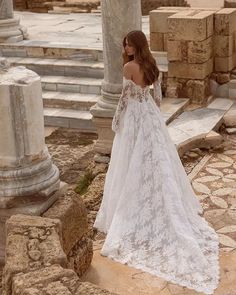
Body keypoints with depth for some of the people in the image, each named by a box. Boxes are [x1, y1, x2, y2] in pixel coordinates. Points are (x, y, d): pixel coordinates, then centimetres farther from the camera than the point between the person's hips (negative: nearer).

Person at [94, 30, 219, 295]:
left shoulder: (129, 67, -18)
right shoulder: (152, 64, 5)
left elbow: (125, 96, -16)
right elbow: (157, 94, 11)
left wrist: (116, 121, -5)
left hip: (134, 117, -7)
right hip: (151, 115, 8)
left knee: (134, 165, 2)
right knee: (156, 158, 16)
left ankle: (133, 211, 10)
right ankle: (165, 208, 26)